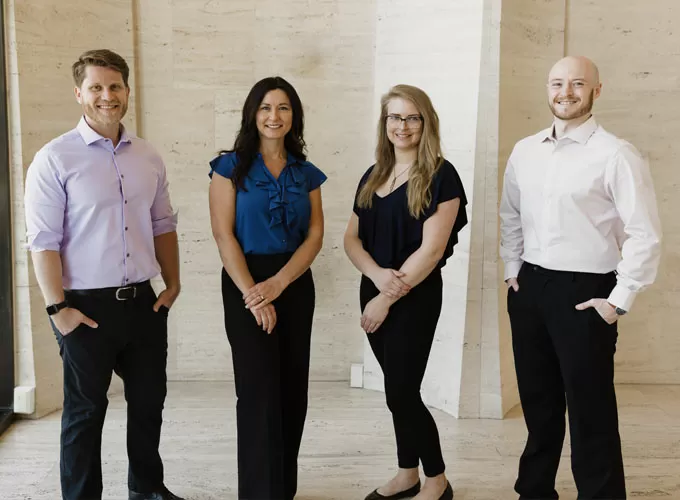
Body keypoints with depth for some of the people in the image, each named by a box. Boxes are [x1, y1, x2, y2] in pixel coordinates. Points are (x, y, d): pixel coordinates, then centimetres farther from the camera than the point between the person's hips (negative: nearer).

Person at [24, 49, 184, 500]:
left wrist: (173, 283, 8)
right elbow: (43, 241, -12)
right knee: (85, 411, 9)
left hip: (143, 302, 5)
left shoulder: (148, 158, 7)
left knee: (149, 401, 17)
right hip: (87, 308, -5)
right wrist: (58, 308, -15)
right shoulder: (55, 159, -9)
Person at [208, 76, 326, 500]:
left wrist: (279, 283, -14)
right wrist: (252, 294, -16)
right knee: (259, 389, -1)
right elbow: (224, 235, -9)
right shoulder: (231, 166, -2)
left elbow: (315, 236, 0)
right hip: (246, 285, -3)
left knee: (292, 388, 8)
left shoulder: (306, 173, 7)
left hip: (295, 285, 4)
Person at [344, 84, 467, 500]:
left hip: (415, 299, -6)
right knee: (399, 390, 14)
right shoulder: (373, 176, 10)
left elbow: (432, 249, -16)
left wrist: (389, 296, -15)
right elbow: (352, 239, 7)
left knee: (401, 392, -2)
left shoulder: (440, 175, -11)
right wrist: (377, 275, -13)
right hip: (374, 292, 6)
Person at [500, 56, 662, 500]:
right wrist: (512, 269, 12)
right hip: (529, 288, 6)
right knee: (538, 401, 19)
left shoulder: (616, 155, -12)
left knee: (591, 411, 0)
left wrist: (620, 301, -14)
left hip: (584, 292, -6)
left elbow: (646, 235, -14)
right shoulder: (525, 151, 7)